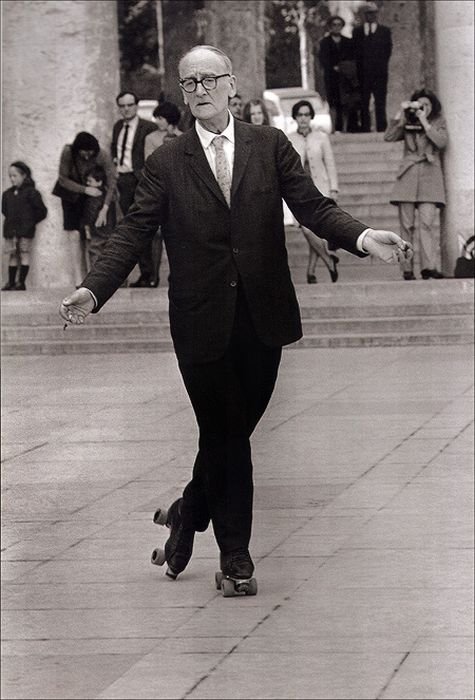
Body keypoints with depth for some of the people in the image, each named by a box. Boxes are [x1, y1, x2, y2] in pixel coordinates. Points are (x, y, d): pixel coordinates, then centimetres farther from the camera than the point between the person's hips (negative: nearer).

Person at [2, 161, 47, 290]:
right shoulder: (7, 194, 8)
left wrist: (30, 221, -1)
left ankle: (21, 282, 2)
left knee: (24, 254, 0)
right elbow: (4, 210, 21)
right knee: (12, 255, 7)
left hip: (25, 230, -5)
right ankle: (11, 282, 10)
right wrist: (10, 220, 10)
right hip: (10, 230, 5)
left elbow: (41, 211, -6)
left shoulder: (30, 192, -8)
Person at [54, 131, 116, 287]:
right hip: (71, 195, -1)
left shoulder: (102, 156, -23)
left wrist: (104, 209, -27)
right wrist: (85, 189, -25)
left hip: (93, 196, 1)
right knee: (74, 235, -11)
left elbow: (112, 181, -21)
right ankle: (78, 279, -15)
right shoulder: (68, 153, -23)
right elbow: (63, 179, -15)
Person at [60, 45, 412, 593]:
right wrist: (93, 290, -17)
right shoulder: (166, 164, 3)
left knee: (236, 429, 7)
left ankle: (189, 513, 32)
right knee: (225, 433, 3)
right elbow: (133, 233, -2)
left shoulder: (270, 145, 6)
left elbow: (312, 207, -1)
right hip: (203, 321, -1)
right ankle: (234, 552, 18)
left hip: (262, 317, 2)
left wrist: (362, 238, -20)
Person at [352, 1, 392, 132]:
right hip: (363, 72, 1)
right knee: (363, 102, -1)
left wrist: (382, 66, -1)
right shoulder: (357, 31, 12)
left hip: (379, 72, -1)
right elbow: (355, 52, 9)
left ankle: (381, 128, -5)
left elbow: (387, 50, 6)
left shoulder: (385, 31, 10)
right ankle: (365, 127, 1)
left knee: (380, 102, -5)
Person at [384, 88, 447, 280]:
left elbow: (441, 142, -6)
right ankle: (407, 269, -2)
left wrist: (424, 121, -5)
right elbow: (389, 137, 0)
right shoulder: (407, 124, 16)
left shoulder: (438, 123, 13)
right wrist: (400, 112, -4)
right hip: (407, 176, 2)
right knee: (407, 225, -3)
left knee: (427, 222, -16)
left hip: (429, 178, -2)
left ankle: (429, 266, -25)